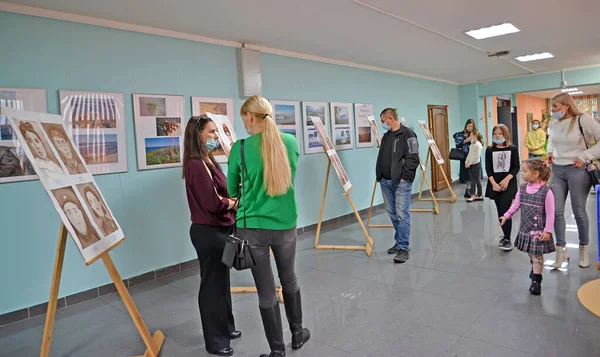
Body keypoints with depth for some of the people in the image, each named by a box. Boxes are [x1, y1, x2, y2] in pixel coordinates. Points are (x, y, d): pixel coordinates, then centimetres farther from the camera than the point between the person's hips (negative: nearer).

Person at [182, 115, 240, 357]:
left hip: (218, 229, 10)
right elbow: (212, 203, -24)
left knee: (222, 281, 21)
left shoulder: (208, 161, 10)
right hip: (208, 232, -9)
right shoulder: (196, 164, -21)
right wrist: (233, 203, -7)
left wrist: (231, 200, -7)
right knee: (212, 285, 5)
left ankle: (225, 328, 38)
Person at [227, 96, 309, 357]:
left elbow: (231, 191, 2)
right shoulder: (291, 142, -2)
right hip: (286, 225, 3)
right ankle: (297, 334, 42)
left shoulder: (240, 148, -11)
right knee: (289, 280, 25)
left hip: (253, 227, -3)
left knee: (266, 292, 10)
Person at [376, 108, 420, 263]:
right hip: (386, 182, 8)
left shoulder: (407, 134, -9)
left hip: (401, 182, -8)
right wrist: (379, 175, 14)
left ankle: (404, 248, -3)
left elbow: (413, 158, -15)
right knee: (392, 214, 13)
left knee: (402, 215, -8)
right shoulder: (386, 136, 17)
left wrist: (404, 177, -17)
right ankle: (399, 242, 27)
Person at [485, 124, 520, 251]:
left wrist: (507, 179, -16)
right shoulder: (490, 150, 5)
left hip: (508, 184, -2)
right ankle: (506, 235, 24)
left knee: (505, 211, -11)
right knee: (500, 211, 8)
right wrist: (493, 183, -12)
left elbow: (516, 167, -3)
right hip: (495, 184, 3)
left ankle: (507, 239, -3)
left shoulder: (513, 149, 1)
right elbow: (488, 169, 0)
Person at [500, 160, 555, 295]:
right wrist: (506, 216, 6)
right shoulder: (522, 188, 0)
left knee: (537, 254, 2)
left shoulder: (546, 191, -17)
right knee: (530, 253, 18)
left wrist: (547, 231, -16)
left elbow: (550, 213, -15)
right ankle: (536, 269, 41)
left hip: (539, 230, -5)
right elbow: (516, 205, 10)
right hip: (525, 228, 5)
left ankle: (536, 280, 13)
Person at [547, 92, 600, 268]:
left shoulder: (582, 120, -13)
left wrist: (585, 156, -17)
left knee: (579, 212, 6)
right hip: (557, 170, 5)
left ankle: (583, 249, 26)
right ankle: (561, 250, 14)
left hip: (577, 170, -5)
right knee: (556, 212, 2)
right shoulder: (553, 123, 6)